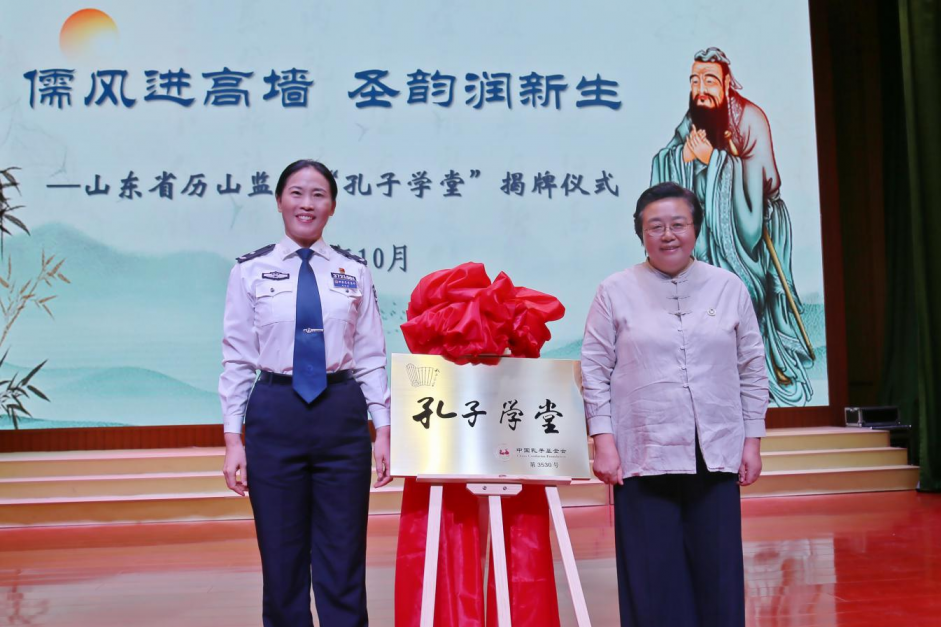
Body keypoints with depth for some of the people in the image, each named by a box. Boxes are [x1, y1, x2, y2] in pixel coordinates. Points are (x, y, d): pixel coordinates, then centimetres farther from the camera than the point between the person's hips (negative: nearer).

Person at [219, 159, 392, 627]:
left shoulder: (354, 272, 7)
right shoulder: (250, 272, 3)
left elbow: (371, 357, 5)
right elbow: (237, 360, 1)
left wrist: (382, 430, 0)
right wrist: (234, 439, -4)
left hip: (343, 415, 1)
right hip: (275, 416, -1)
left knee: (343, 558, 5)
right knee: (281, 558, 8)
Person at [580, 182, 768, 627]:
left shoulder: (729, 287, 7)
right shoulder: (615, 292, 2)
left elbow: (752, 370, 9)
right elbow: (595, 372, 1)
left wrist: (753, 440, 6)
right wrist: (603, 442, -6)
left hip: (716, 455, 2)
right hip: (644, 456, -2)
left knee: (718, 574, 7)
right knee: (652, 579, 4)